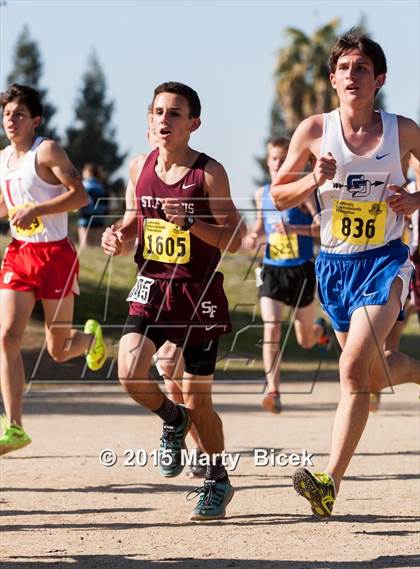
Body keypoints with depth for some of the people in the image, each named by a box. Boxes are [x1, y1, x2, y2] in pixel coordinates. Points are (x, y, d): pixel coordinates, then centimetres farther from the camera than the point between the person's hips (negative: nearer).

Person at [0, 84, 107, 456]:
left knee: (58, 350, 2)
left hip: (55, 254, -6)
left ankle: (91, 337, 40)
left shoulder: (47, 151, -10)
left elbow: (79, 195, -17)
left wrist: (36, 210, -24)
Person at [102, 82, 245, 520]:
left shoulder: (209, 172, -10)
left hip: (198, 293, -4)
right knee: (130, 373, -19)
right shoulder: (139, 168, 4)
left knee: (197, 401, 3)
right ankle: (172, 421, 15)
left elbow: (233, 239, -10)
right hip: (151, 287, 4)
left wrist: (190, 222, -24)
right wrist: (119, 240, -5)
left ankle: (217, 480, 26)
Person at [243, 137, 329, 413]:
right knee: (271, 330, -16)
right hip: (272, 269, 3)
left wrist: (294, 229, -31)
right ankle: (273, 391, -19)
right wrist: (254, 236, 2)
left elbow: (322, 226, -17)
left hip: (301, 269, -3)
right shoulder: (262, 194, 6)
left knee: (305, 341, 12)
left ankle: (321, 328, 50)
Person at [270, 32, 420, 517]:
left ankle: (331, 482, -25)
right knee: (374, 374, 14)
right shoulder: (315, 131, -3)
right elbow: (279, 195, 5)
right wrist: (316, 180, -15)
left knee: (354, 367, -22)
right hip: (334, 264, 3)